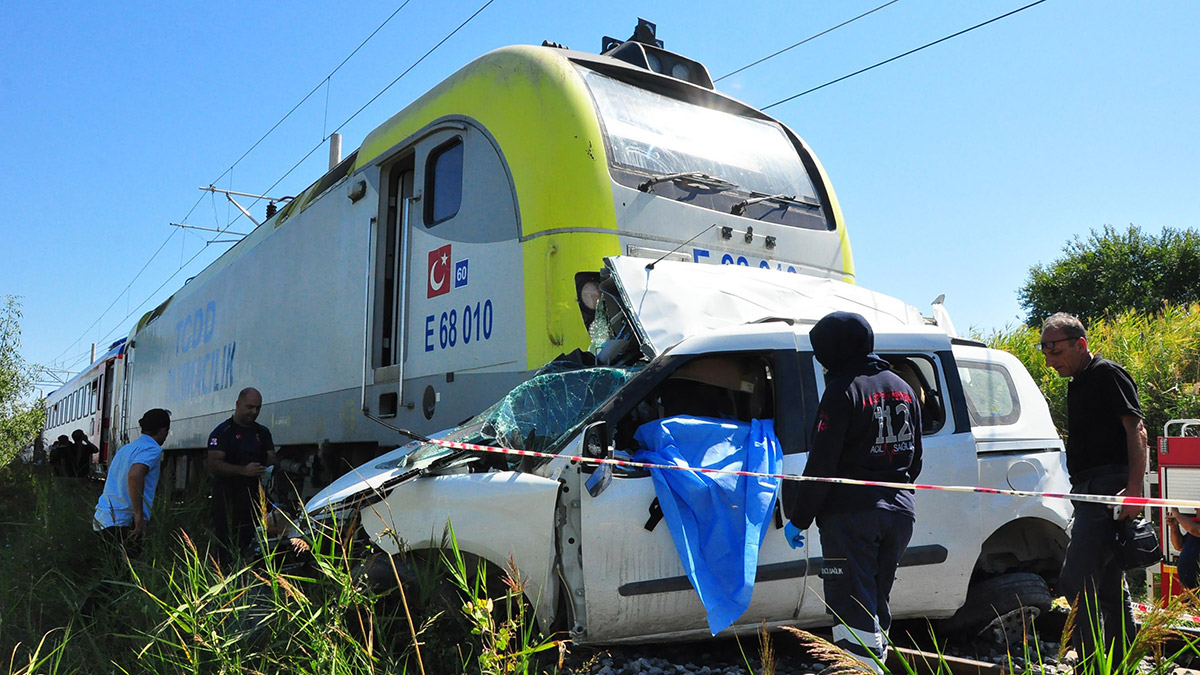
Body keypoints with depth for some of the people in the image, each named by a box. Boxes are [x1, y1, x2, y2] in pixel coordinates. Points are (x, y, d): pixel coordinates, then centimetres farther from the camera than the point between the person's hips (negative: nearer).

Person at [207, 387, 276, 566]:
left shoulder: (263, 432, 17)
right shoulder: (222, 432, -1)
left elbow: (272, 459, 14)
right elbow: (213, 465, -12)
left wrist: (269, 468, -11)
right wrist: (243, 470, -25)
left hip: (256, 500, 5)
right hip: (228, 502, -5)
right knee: (229, 553, -7)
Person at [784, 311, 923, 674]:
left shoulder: (843, 389, -13)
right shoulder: (902, 388, 13)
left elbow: (822, 464, -16)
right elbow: (914, 459, 20)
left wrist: (799, 519, -10)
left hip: (851, 512, -8)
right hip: (899, 511, 8)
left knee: (853, 609, -4)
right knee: (876, 602, 19)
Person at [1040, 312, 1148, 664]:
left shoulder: (1108, 374, -6)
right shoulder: (1078, 383, 21)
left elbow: (1136, 430, -14)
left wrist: (1134, 487, -24)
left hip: (1108, 488, -10)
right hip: (1091, 491, 10)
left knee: (1076, 579, -15)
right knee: (1110, 587, 14)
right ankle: (1122, 665, 22)